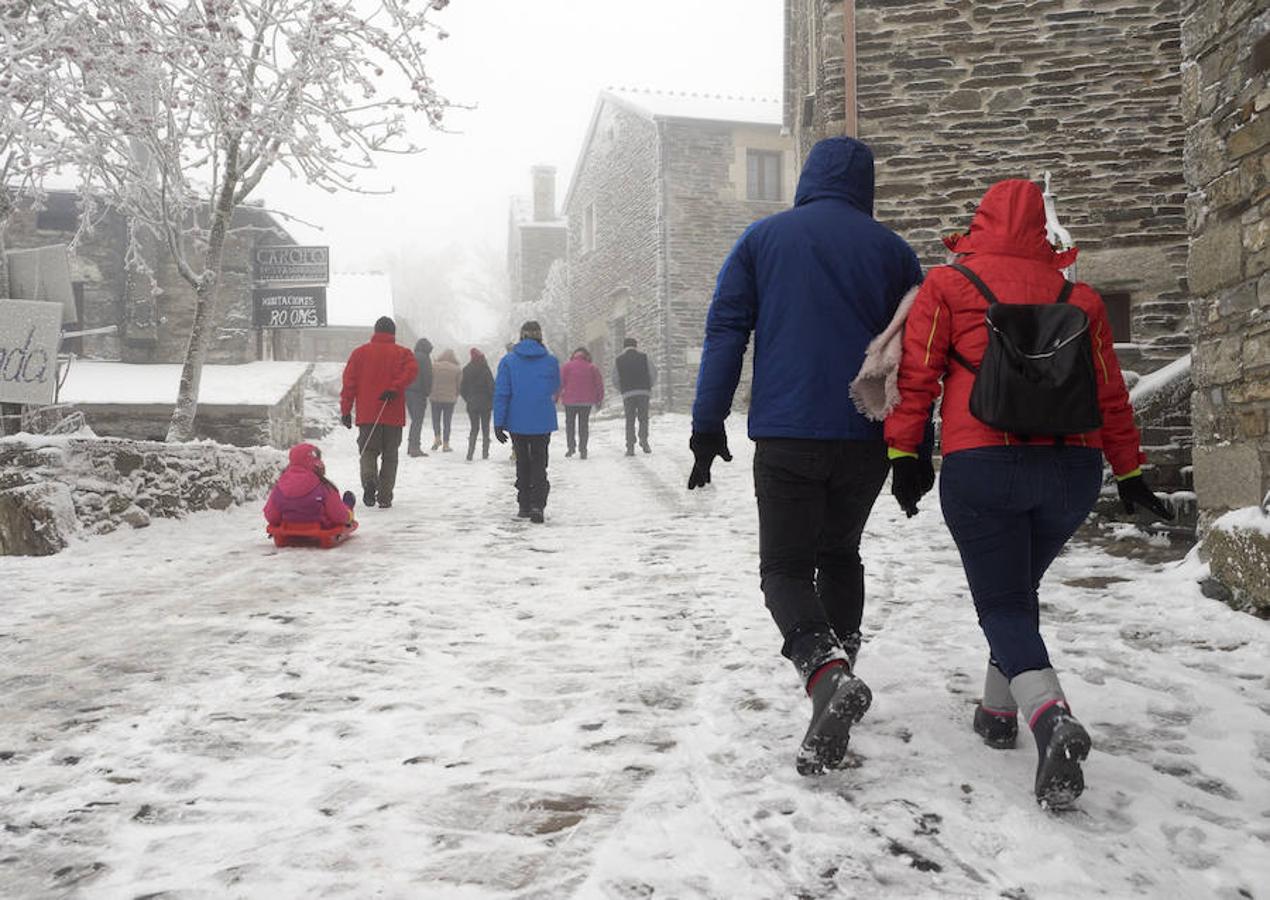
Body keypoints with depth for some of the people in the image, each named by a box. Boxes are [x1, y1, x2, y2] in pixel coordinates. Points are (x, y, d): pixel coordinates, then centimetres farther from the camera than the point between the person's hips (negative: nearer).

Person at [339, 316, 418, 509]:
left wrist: (345, 410, 4)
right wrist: (394, 388, -19)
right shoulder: (402, 353, 6)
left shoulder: (360, 352, 8)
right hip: (393, 415, 0)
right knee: (389, 456, 9)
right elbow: (412, 369, -17)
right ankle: (384, 497, 5)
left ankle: (369, 479, -20)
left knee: (368, 451, 8)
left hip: (367, 414, 0)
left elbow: (349, 382, 3)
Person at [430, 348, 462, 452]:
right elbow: (460, 385, 0)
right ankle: (445, 444, 7)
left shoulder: (433, 366, -3)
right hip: (450, 399, 0)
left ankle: (437, 437, 0)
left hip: (435, 398, 1)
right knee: (447, 422, 6)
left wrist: (429, 394, 16)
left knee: (436, 419, 17)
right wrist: (456, 396, 16)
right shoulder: (457, 369, -5)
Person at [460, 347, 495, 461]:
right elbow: (492, 387, -12)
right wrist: (493, 402, -1)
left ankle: (470, 454, -1)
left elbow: (462, 389, 4)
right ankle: (485, 453, 8)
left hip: (472, 404, 3)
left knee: (474, 428, 10)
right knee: (485, 429, 9)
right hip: (485, 404, -2)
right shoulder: (485, 370, -12)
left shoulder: (466, 370, -1)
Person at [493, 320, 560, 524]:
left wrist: (498, 423, -4)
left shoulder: (508, 361, -4)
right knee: (539, 463, 5)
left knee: (522, 462, 16)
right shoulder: (551, 361, -1)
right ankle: (537, 505, -11)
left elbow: (501, 394, -6)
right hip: (543, 423, 0)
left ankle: (524, 505, 19)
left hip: (517, 423, 0)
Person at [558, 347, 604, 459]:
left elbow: (560, 382, -5)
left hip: (570, 400, -1)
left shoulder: (568, 366, -3)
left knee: (570, 423, 13)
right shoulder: (593, 367, 2)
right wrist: (599, 399, 10)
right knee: (584, 424, 8)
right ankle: (582, 450, 4)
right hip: (586, 402, 1)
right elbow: (599, 384, 2)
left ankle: (571, 447, 8)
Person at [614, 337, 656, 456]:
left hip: (627, 393, 0)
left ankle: (630, 446, -2)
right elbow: (653, 373, 2)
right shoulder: (644, 357, 5)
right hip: (643, 392, 0)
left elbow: (615, 379, 3)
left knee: (630, 420, 5)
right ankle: (643, 440, -11)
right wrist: (651, 386, 17)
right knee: (643, 418, 8)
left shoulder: (618, 360, 7)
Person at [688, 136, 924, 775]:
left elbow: (725, 331, 0)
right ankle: (839, 663, 22)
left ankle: (826, 672, -21)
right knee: (840, 554, 23)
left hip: (786, 436, -2)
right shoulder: (893, 250, 9)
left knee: (785, 566, 4)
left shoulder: (762, 238, 7)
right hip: (867, 439, 2)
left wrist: (708, 425, -1)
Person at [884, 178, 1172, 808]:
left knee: (1002, 606, 2)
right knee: (1019, 590, 24)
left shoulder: (947, 285, 4)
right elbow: (1111, 394, 14)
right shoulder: (1079, 298, 12)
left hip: (981, 467, -3)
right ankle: (999, 712, 29)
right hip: (1074, 470, 4)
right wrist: (1129, 473, 21)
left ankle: (1051, 717, -23)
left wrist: (903, 455, 0)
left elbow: (917, 376, -3)